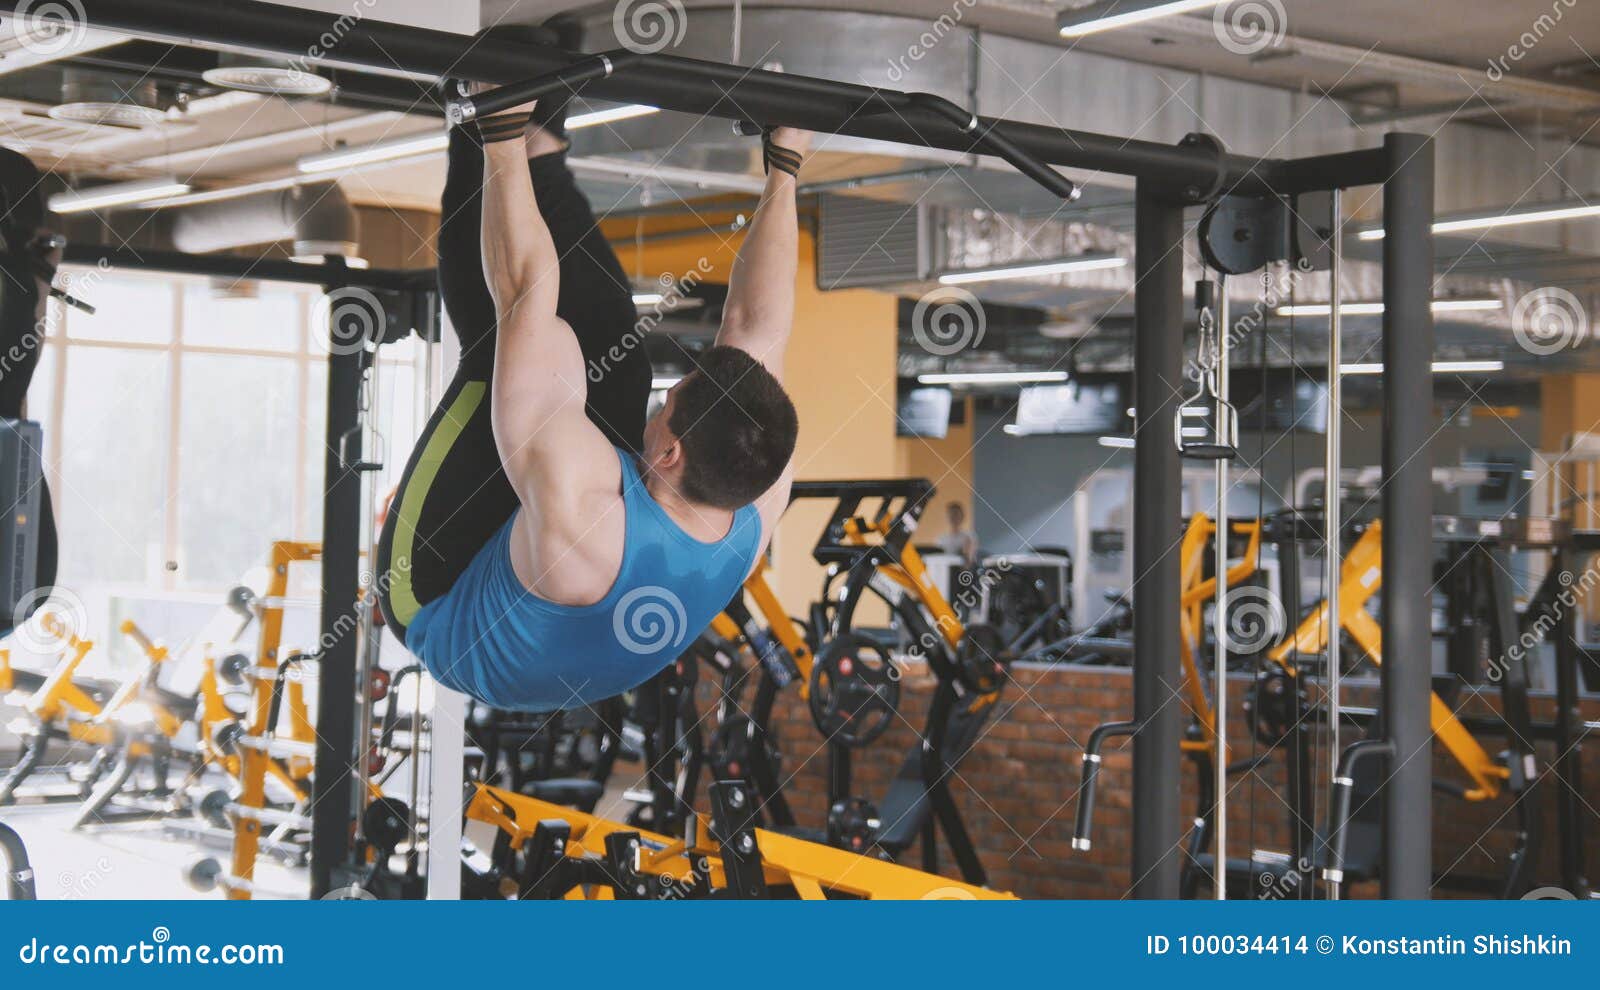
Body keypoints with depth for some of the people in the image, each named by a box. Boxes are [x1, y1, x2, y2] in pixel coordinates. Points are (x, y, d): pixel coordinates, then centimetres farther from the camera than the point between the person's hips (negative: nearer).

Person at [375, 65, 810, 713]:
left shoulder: (581, 514, -45)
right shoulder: (758, 510, -28)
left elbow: (525, 296, -41)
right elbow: (759, 322, -16)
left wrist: (504, 145, -34)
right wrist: (783, 170, -9)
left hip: (439, 601, -5)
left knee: (506, 345, -18)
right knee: (618, 359, -6)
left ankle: (483, 148, 1)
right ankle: (541, 154, 7)